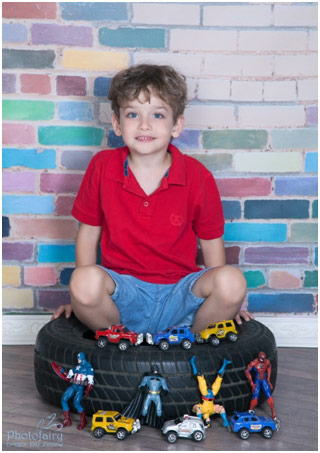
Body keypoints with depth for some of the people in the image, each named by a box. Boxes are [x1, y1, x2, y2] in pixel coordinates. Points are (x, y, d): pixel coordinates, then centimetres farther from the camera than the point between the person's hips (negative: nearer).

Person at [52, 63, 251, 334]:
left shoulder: (198, 176, -4)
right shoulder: (102, 167, -2)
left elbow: (211, 238, 7)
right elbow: (89, 231, 6)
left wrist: (223, 298, 5)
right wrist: (81, 294, 4)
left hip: (178, 292, 1)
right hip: (122, 291, 0)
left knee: (233, 281, -28)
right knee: (86, 280, -33)